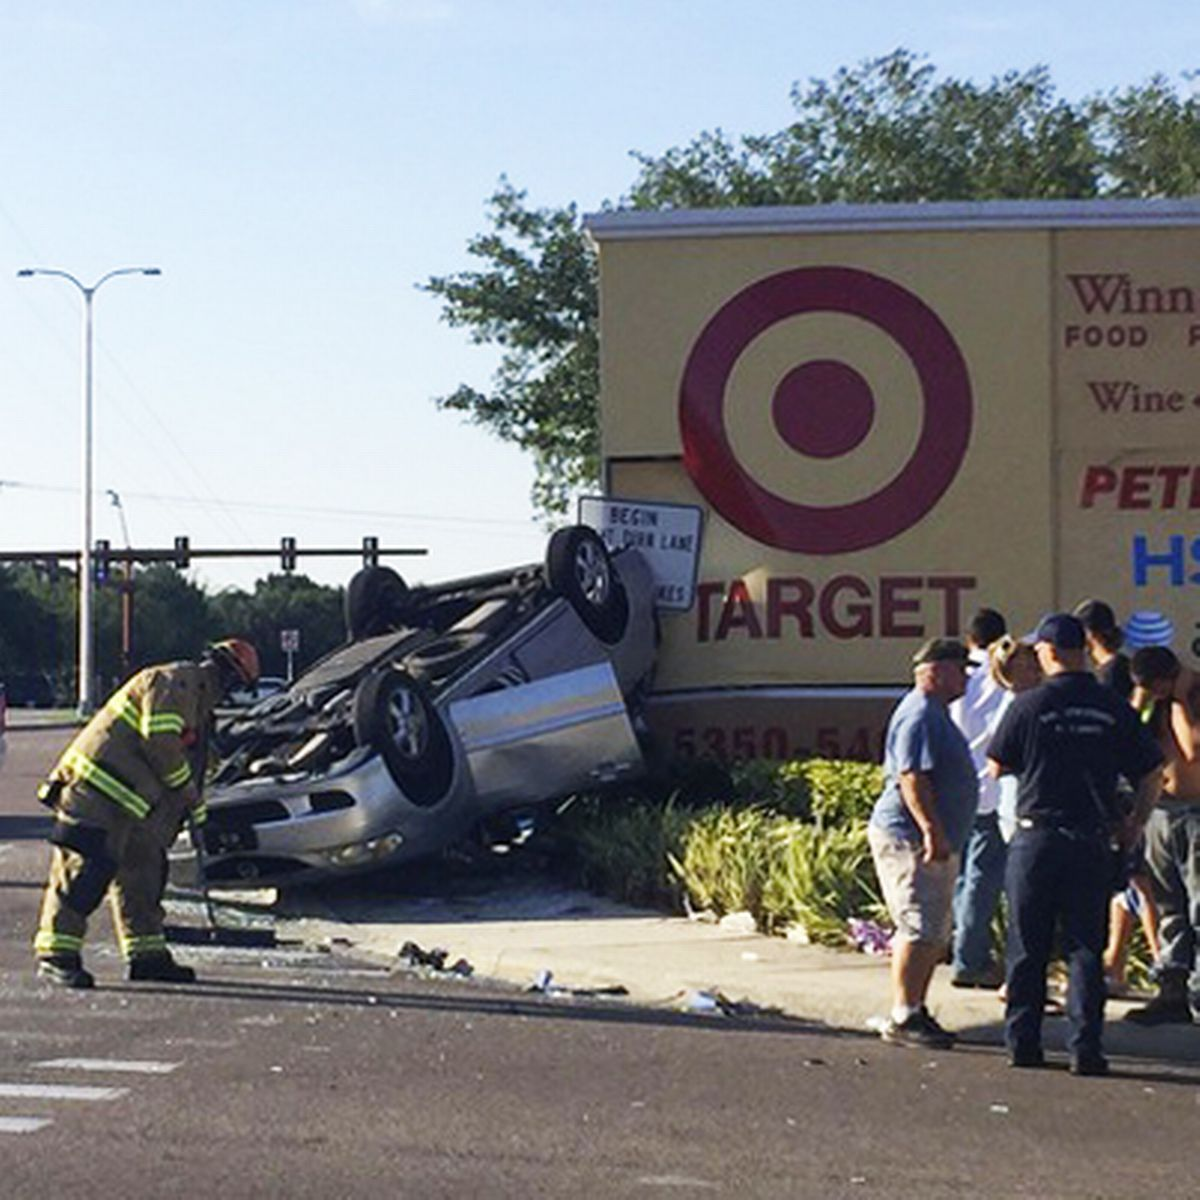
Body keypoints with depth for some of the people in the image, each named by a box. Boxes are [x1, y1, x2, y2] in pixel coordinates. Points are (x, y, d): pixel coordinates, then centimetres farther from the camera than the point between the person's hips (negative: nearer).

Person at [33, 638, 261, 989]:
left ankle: (147, 955, 19)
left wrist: (191, 807, 18)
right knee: (85, 868, -11)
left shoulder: (196, 697, 23)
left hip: (128, 806, 11)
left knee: (142, 871, 12)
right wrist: (187, 788, -9)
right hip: (97, 788, -11)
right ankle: (56, 953, -11)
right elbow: (159, 741, -19)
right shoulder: (173, 683, -10)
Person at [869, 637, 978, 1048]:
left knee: (935, 935, 13)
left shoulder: (935, 713, 19)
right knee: (920, 930, -11)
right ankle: (903, 1018, -7)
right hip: (908, 839, -11)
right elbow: (911, 777, -24)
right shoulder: (919, 715, -15)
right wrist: (932, 829, -28)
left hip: (937, 842, 11)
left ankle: (915, 1012, 20)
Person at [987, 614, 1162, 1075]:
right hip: (1093, 842, 1)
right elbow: (1151, 774, 4)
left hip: (1036, 836, -1)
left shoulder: (1029, 704, -7)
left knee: (1027, 949, 8)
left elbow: (998, 767, 2)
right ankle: (1085, 1048, 0)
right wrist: (1133, 826, 16)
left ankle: (1023, 1042, 12)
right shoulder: (1115, 709, 0)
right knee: (1085, 948, 5)